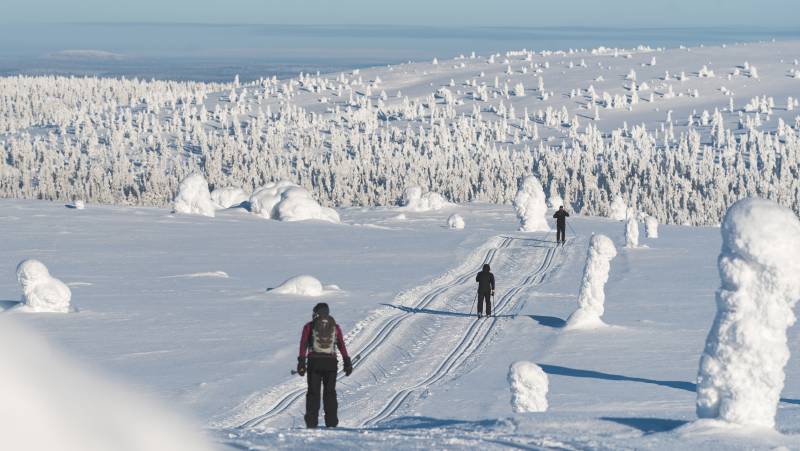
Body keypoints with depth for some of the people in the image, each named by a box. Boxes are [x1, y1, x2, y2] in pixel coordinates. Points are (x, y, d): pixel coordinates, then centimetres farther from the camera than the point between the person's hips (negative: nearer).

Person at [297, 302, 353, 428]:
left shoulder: (309, 326, 4)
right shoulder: (335, 326, 9)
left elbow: (303, 345, -5)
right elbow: (342, 346, 3)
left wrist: (301, 362, -8)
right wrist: (347, 362, 4)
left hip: (314, 362, -1)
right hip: (331, 362, 1)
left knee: (313, 392, 5)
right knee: (330, 392, 9)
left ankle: (311, 422, -2)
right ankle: (331, 423, 4)